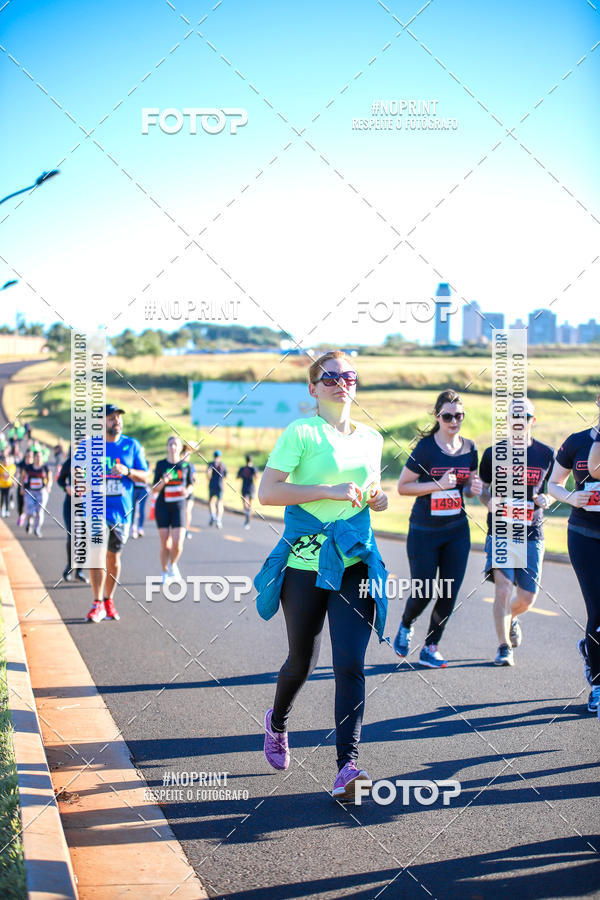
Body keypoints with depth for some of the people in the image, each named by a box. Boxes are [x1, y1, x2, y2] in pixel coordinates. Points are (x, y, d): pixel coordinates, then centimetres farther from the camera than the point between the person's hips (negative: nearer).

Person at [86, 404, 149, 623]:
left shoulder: (132, 446, 4)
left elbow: (144, 477, 4)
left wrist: (127, 471, -14)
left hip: (121, 510, 1)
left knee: (114, 558, 9)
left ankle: (108, 600, 24)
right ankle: (97, 604, -7)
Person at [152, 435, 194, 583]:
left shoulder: (186, 465, 2)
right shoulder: (161, 464, 0)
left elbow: (190, 484, 14)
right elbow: (154, 490, 1)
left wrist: (187, 491, -9)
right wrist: (163, 481, -18)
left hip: (179, 506, 0)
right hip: (163, 506, 0)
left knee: (177, 543, -11)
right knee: (165, 544, 0)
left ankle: (173, 565, 19)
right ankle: (165, 573, 18)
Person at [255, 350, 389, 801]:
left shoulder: (371, 438, 12)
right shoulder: (301, 432, -5)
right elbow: (267, 492, -14)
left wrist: (378, 498, 4)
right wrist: (329, 491, -20)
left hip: (355, 562, 3)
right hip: (305, 562, -3)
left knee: (351, 663, -10)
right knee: (302, 661, 12)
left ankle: (347, 767, -12)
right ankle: (277, 722, 43)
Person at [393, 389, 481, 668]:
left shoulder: (469, 448, 3)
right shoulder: (426, 447, -12)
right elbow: (402, 486, -11)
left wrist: (474, 489, -8)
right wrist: (438, 485, -21)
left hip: (457, 532, 4)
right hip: (424, 532, -4)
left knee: (449, 595, 3)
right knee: (422, 592, -1)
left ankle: (430, 648, 18)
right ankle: (406, 625, 33)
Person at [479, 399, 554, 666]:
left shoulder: (546, 454, 4)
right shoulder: (494, 453, 0)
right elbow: (482, 490, 9)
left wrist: (546, 499, -7)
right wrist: (490, 501, -13)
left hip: (531, 535, 2)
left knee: (527, 598, 3)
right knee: (503, 588, -15)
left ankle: (511, 618, 38)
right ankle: (504, 648, -2)